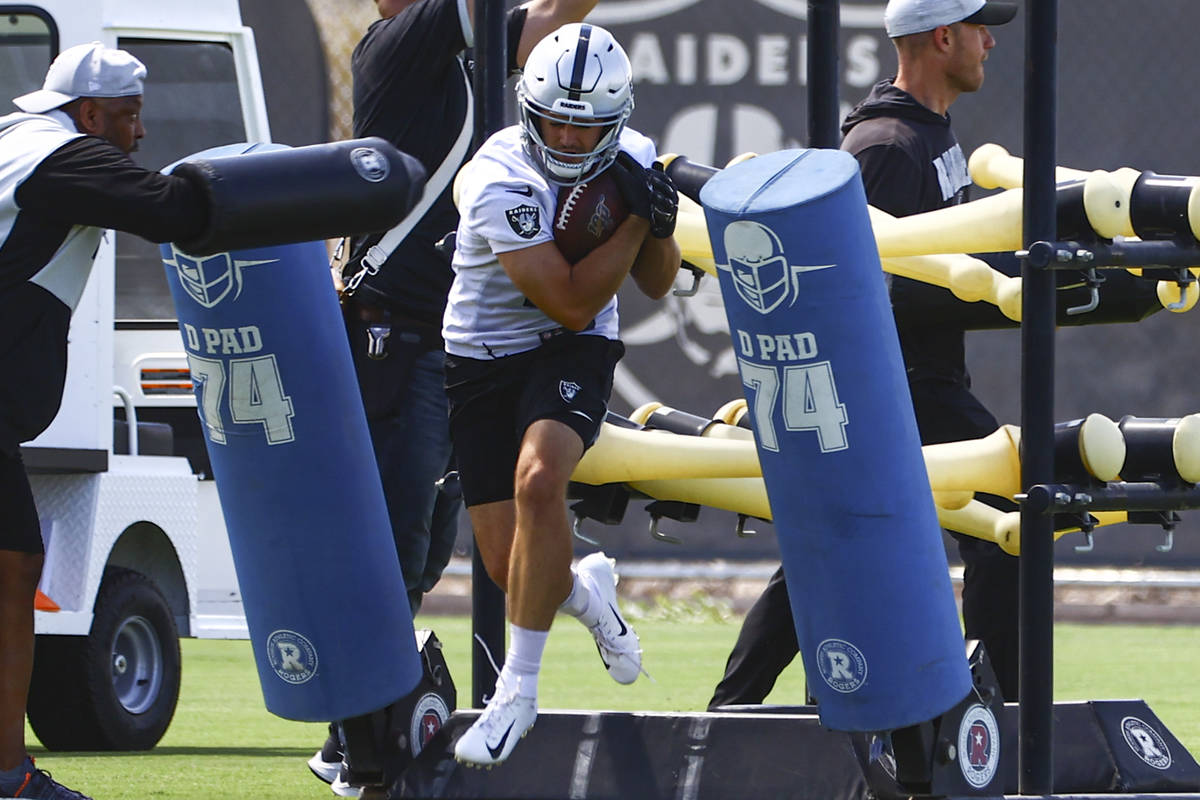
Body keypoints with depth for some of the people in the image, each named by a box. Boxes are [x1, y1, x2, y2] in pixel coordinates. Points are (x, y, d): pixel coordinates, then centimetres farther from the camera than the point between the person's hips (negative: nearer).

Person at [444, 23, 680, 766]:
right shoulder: (501, 182, -23)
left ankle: (518, 689, -19)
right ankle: (587, 589, 38)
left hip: (573, 357, 1)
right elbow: (571, 301, -23)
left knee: (539, 480, -31)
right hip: (485, 361, -1)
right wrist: (634, 216, -24)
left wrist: (660, 226, -15)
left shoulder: (631, 158, -5)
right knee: (513, 569, -3)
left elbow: (655, 285, 6)